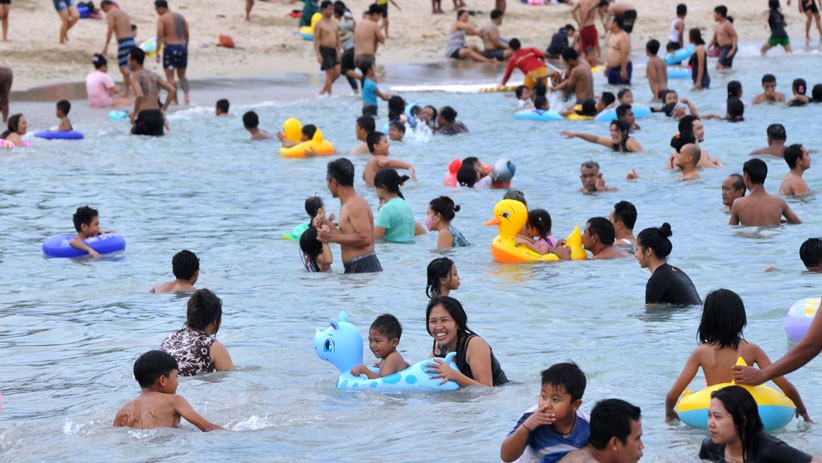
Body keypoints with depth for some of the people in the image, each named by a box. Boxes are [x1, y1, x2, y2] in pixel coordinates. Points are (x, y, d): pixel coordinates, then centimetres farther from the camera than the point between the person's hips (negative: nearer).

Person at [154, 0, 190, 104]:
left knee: (170, 77, 1)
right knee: (182, 75, 17)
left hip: (170, 48, -6)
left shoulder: (162, 19, -6)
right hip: (182, 46, 6)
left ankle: (174, 100, -3)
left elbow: (160, 36, -14)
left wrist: (157, 52, -14)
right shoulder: (180, 17, 12)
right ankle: (186, 95, -3)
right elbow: (186, 34, 13)